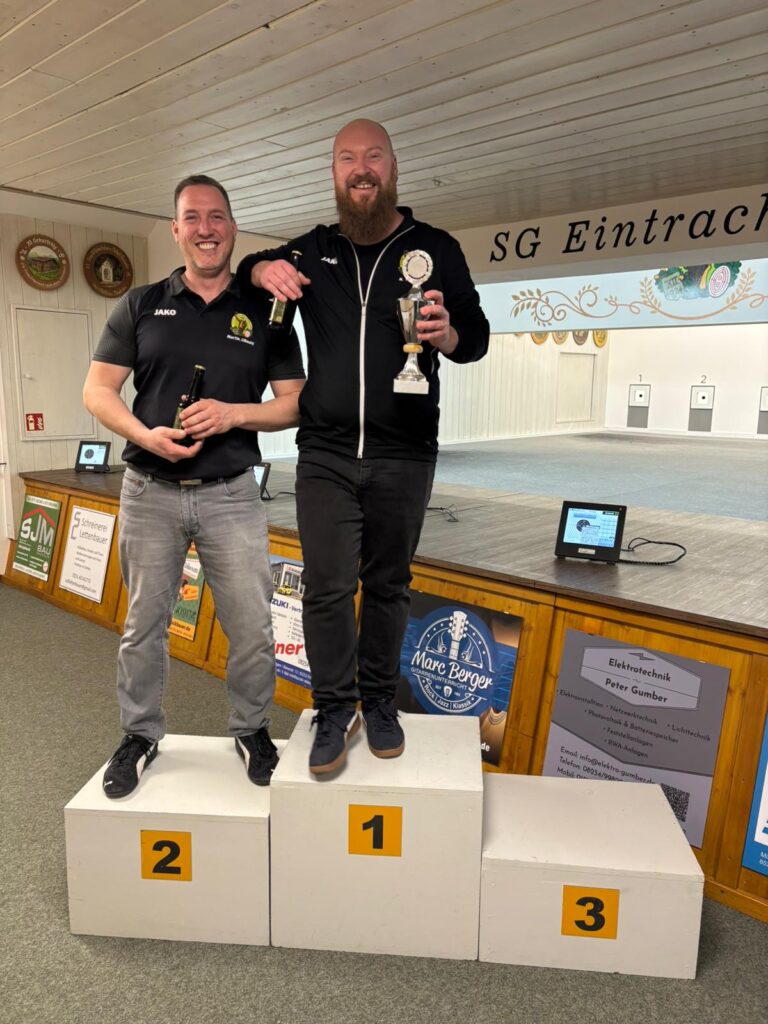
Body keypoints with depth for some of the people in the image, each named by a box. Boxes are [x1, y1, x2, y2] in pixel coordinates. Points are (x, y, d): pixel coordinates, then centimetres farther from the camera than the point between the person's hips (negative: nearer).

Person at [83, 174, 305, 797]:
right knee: (145, 623, 11)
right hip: (150, 491, 1)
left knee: (253, 627, 2)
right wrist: (147, 435, -14)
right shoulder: (142, 305, 7)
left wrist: (234, 413, -15)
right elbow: (98, 390, 5)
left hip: (231, 494, 0)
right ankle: (141, 735, 32)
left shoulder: (264, 314, 5)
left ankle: (252, 730, 27)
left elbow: (295, 404, 3)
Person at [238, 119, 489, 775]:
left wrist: (447, 334, -21)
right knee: (327, 587, -2)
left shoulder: (435, 249, 6)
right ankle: (334, 711, 14)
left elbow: (478, 336, 4)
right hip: (324, 455, 1)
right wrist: (262, 270, -1)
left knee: (388, 585, 9)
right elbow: (241, 268, 24)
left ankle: (379, 703, 25)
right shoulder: (312, 251, 12)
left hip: (404, 457, -1)